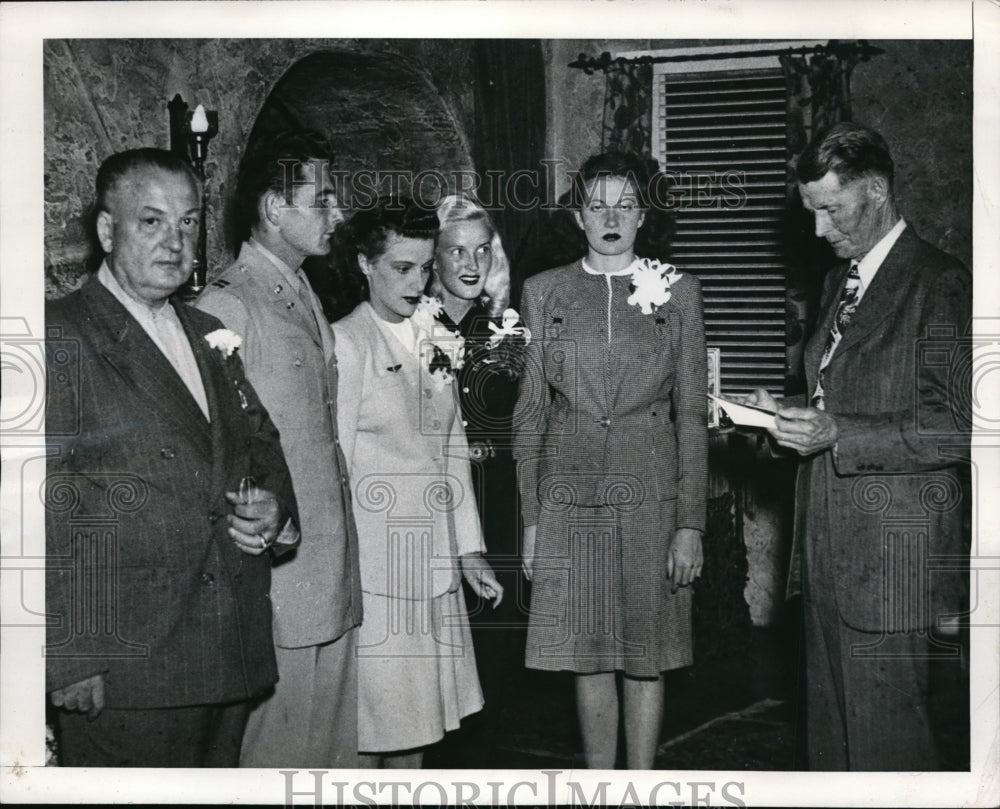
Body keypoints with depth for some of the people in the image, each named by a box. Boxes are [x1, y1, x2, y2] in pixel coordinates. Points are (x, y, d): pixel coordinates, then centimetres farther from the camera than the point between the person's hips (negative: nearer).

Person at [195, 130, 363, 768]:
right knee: (280, 745, 2)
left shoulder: (307, 298, 16)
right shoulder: (227, 307, -13)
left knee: (337, 739, 15)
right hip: (277, 570, -8)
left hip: (336, 572, 9)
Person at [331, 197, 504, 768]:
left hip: (433, 562, 7)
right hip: (373, 558, -6)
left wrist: (469, 549, 14)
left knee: (417, 714, 12)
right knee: (370, 721, 0)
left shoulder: (434, 341, 12)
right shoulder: (346, 342, -9)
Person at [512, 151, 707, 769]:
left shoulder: (678, 292, 4)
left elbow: (692, 416, 2)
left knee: (647, 659, 6)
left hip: (652, 497, -1)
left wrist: (690, 524, -4)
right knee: (587, 658, 7)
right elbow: (530, 411, 6)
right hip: (570, 498, 1)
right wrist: (530, 518, 1)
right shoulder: (545, 292, 6)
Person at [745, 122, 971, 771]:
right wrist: (792, 414, 5)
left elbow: (961, 428, -15)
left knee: (886, 747, 0)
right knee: (830, 737, 13)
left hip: (892, 566, -8)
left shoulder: (940, 285, -10)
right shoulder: (840, 282, 17)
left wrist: (837, 434, -20)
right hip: (830, 561, 8)